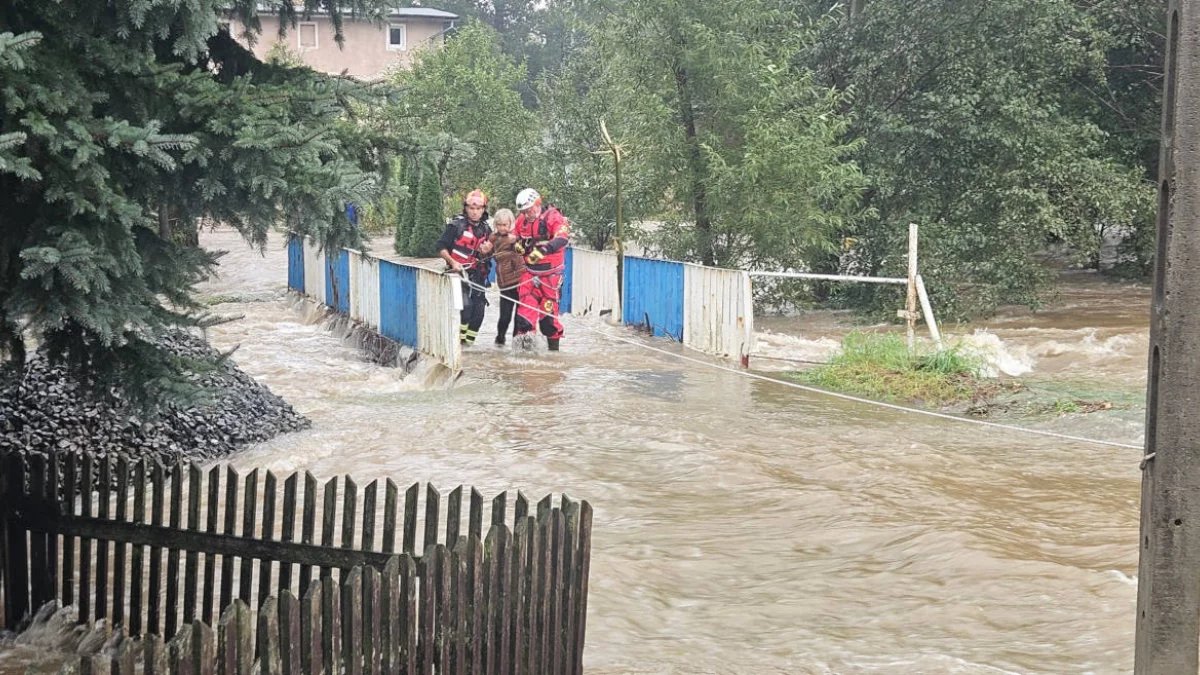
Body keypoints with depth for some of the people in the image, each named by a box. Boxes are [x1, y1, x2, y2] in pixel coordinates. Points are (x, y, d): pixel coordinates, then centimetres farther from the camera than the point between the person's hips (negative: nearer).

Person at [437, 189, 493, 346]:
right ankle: (457, 339, -12)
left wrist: (486, 252, -9)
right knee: (466, 305, -23)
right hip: (459, 273, -6)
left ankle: (468, 343, 14)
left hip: (477, 276, 6)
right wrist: (452, 262, -23)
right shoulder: (456, 225, -6)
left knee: (478, 312, 2)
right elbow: (441, 247, -8)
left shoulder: (486, 229, 10)